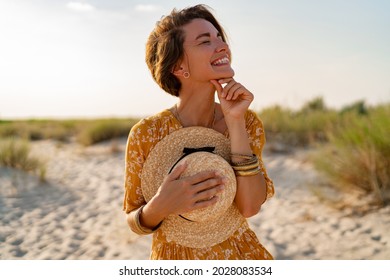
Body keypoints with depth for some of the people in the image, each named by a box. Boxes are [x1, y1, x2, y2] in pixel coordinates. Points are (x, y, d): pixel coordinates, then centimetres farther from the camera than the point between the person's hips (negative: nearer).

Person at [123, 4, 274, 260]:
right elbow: (135, 221, -8)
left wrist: (235, 122, -25)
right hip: (176, 256, -2)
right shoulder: (146, 133, -17)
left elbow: (250, 207, -21)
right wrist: (159, 208, -29)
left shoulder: (247, 121, -11)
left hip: (242, 252, 2)